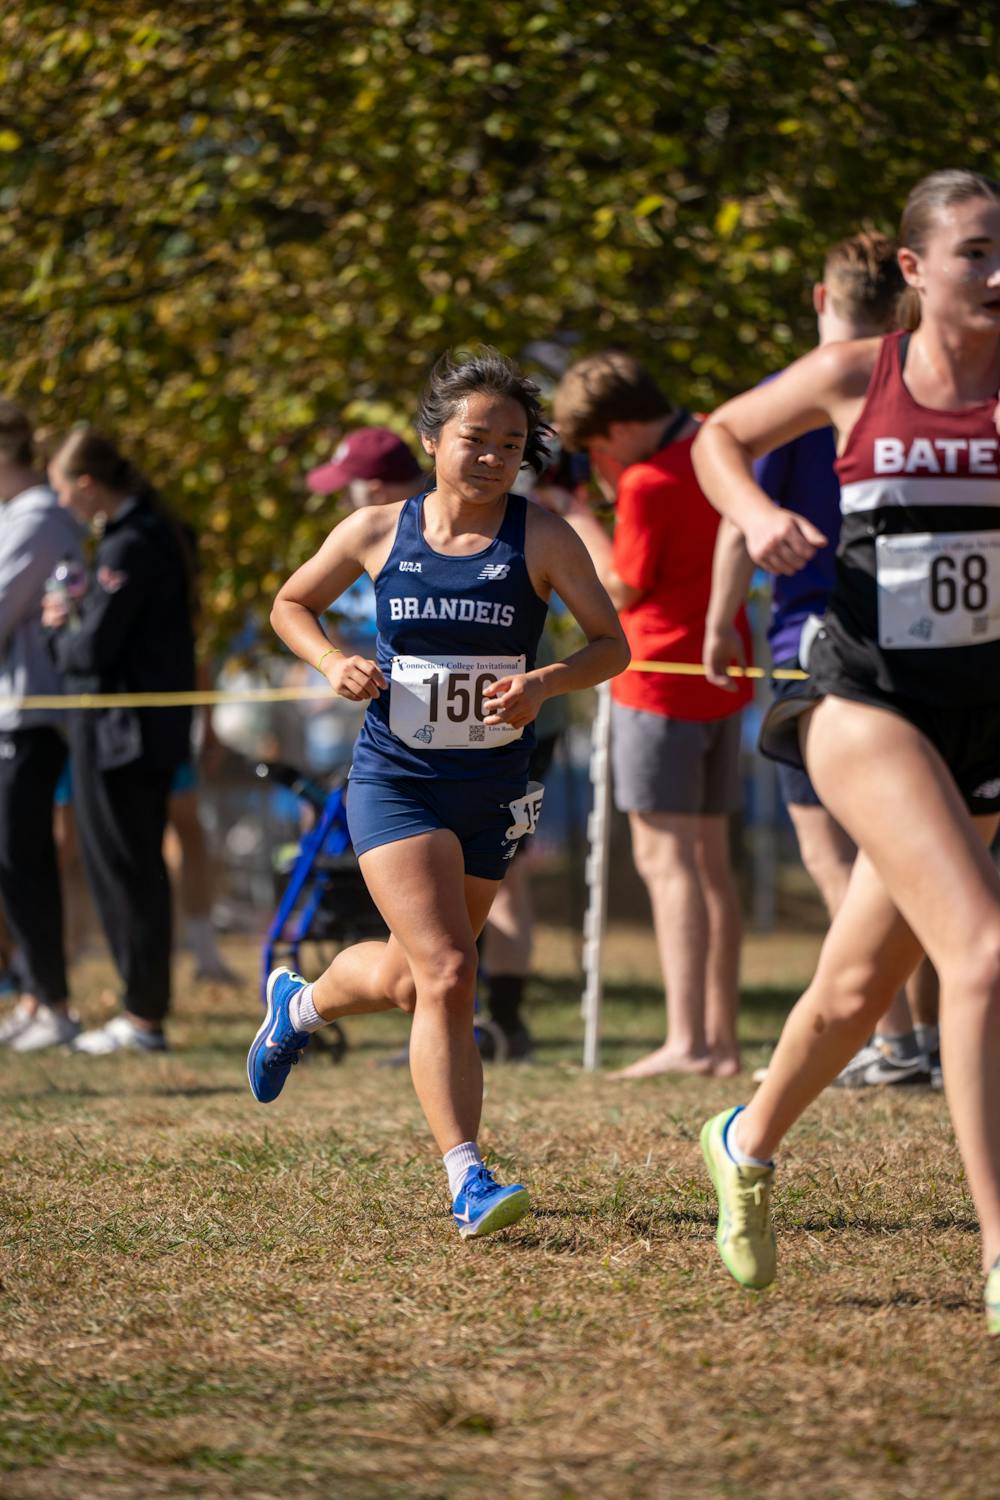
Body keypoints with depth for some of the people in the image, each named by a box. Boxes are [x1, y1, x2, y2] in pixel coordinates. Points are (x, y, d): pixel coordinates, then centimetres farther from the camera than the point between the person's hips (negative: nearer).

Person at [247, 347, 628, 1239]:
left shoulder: (542, 540, -4)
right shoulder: (378, 532, -2)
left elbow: (612, 645, -4)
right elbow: (291, 605, 14)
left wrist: (545, 682, -23)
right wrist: (334, 665, -6)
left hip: (493, 793, 2)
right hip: (395, 785, -2)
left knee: (407, 980, 17)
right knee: (447, 975, -18)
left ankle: (299, 1004, 50)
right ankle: (467, 1183, -16)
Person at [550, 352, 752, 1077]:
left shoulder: (649, 483, -18)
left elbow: (624, 587, -9)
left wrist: (575, 514, -1)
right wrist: (616, 490, 10)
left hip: (662, 683, -9)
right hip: (723, 681, 9)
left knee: (665, 855, -9)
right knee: (710, 857, 11)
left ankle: (687, 1041, -17)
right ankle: (722, 1037, 12)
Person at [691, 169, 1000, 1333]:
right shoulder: (854, 375, -1)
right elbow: (720, 436, 15)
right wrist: (756, 515, -4)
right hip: (865, 703, -3)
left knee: (861, 985, 17)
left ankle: (749, 1140, 47)